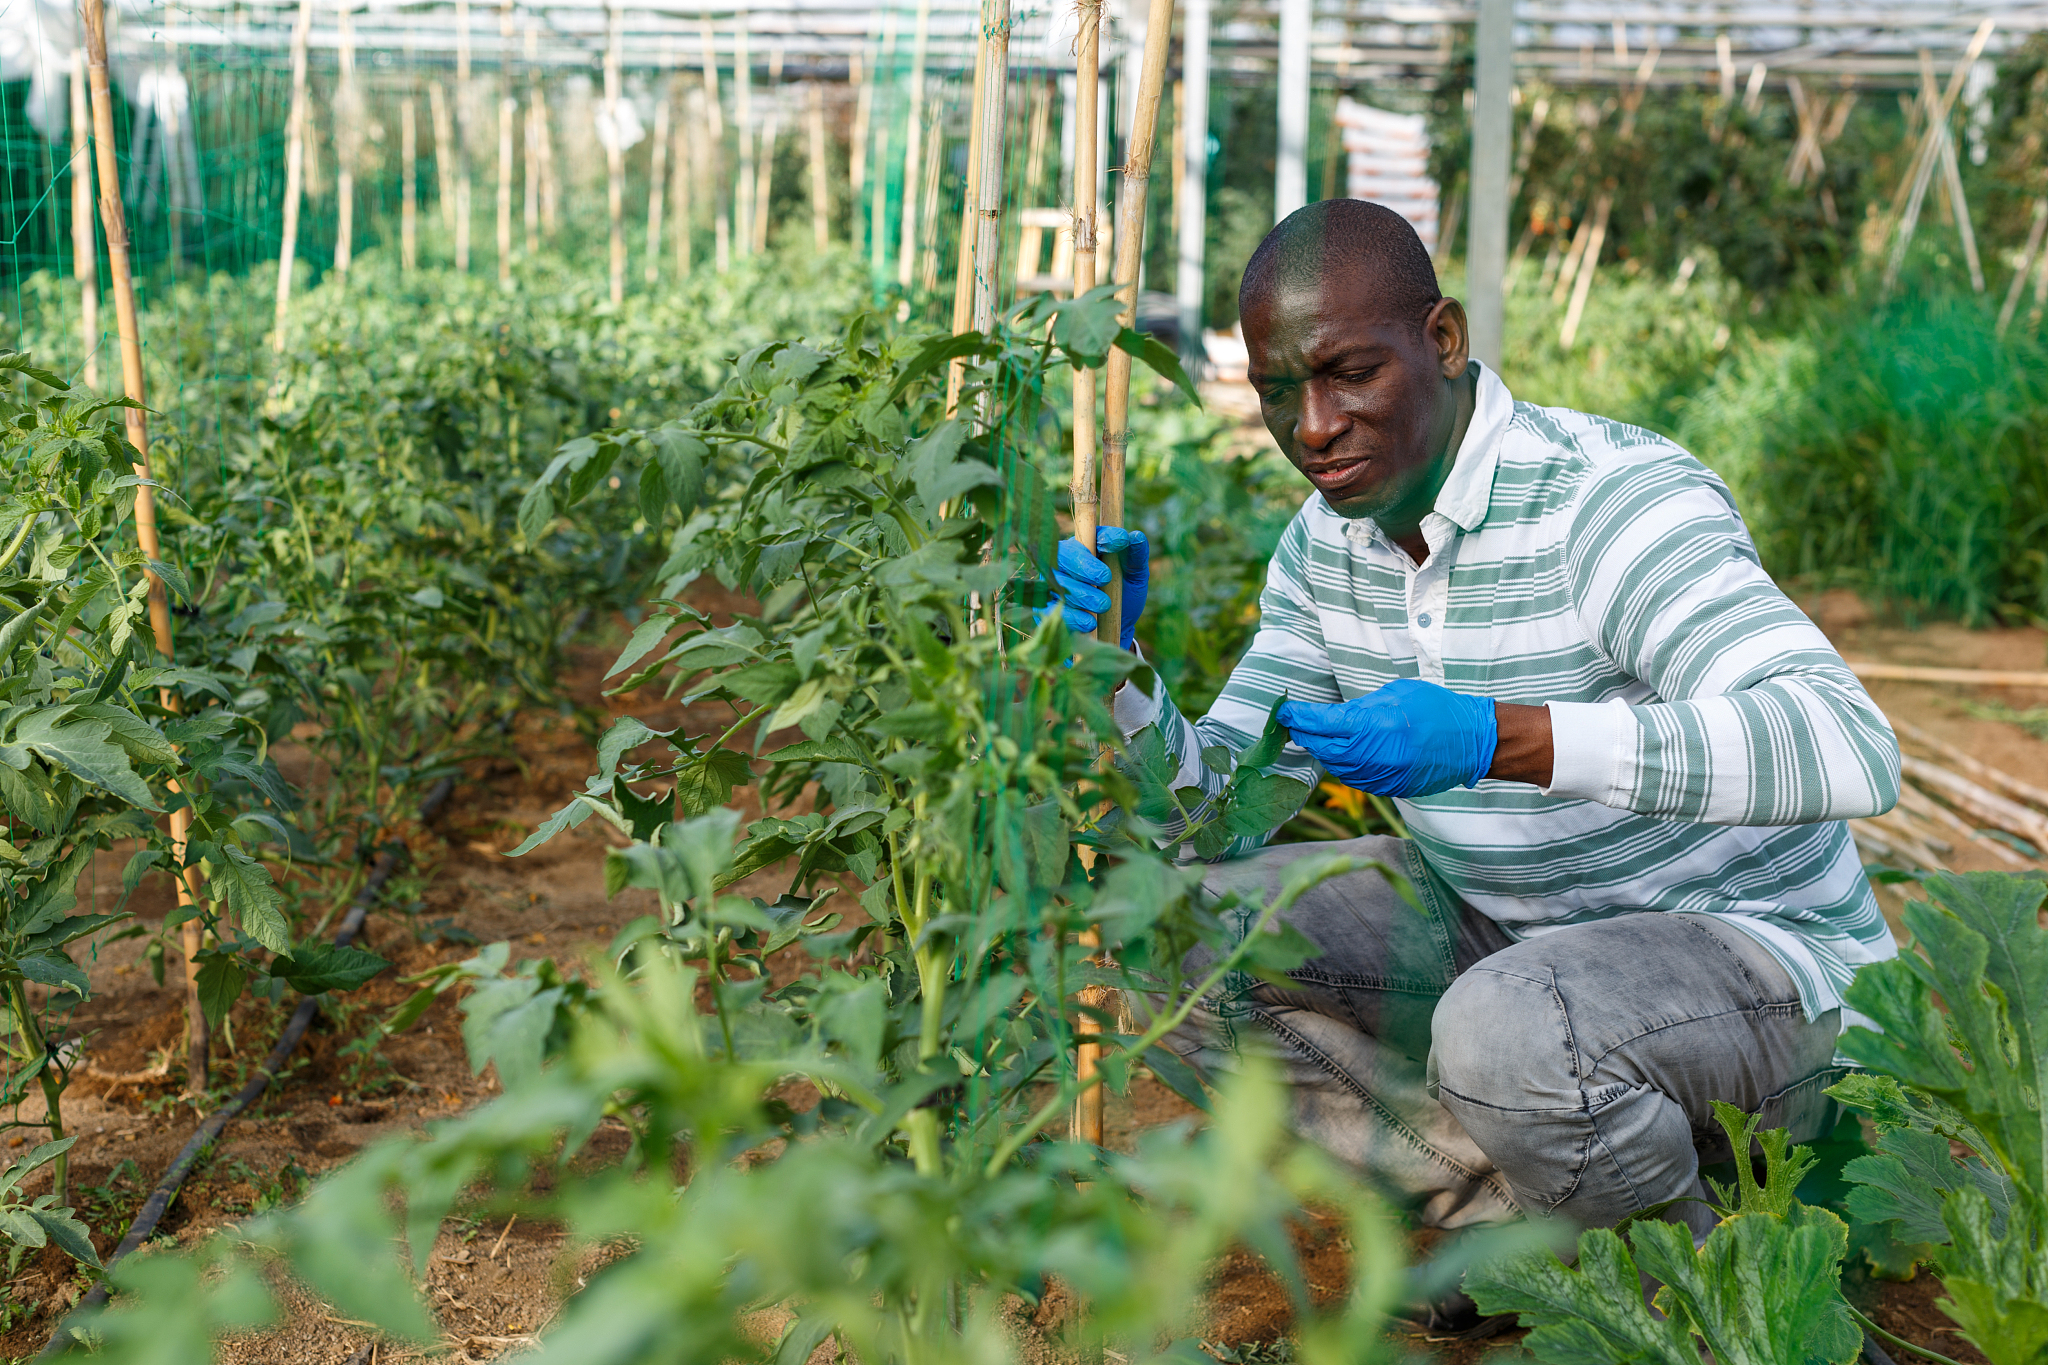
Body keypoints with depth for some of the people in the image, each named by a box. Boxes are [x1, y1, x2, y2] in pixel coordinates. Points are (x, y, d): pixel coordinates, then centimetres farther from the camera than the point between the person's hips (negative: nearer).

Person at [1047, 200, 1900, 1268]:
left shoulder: (1611, 495, -24)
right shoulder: (1327, 544, -1)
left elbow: (1849, 750, -39)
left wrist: (1497, 739, -46)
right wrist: (1121, 665, -18)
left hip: (1749, 949, -7)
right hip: (1493, 929, 7)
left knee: (1511, 1034, -38)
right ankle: (1509, 1211, 0)